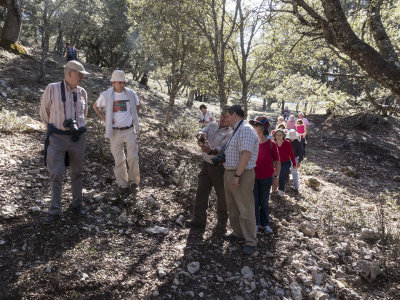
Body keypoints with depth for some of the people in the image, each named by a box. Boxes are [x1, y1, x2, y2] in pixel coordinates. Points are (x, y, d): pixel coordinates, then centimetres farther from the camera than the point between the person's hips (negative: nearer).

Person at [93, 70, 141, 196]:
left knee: (133, 158, -4)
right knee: (119, 160, 4)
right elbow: (95, 106, 13)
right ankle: (123, 185, 18)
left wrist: (135, 119, 8)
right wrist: (104, 119, 2)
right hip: (115, 132, 0)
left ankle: (133, 180, 18)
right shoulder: (106, 95, -6)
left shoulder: (131, 94, -3)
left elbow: (138, 105, 19)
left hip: (129, 131, 1)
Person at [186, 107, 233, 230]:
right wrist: (200, 134, -31)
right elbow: (201, 133, -6)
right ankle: (198, 220, 12)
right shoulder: (212, 124, 7)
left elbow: (223, 149, -23)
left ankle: (222, 220, 28)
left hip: (219, 167, -4)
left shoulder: (230, 133, -11)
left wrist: (211, 150, -43)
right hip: (206, 164, 5)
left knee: (222, 195, 7)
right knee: (201, 192, 4)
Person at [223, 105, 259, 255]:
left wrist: (237, 175, -25)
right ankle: (238, 233, 33)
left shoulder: (246, 130, -18)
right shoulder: (236, 130, 15)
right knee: (232, 207, 18)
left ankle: (251, 241, 8)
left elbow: (246, 154, -26)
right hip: (229, 173, 10)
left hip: (241, 175, -10)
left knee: (245, 209, -3)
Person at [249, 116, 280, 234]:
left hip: (266, 178, -1)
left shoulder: (271, 144, -7)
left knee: (264, 202, 12)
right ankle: (256, 224, 19)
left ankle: (265, 224, 27)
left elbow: (277, 162, -3)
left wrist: (276, 178, -6)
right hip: (252, 177, 2)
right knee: (254, 201, 6)